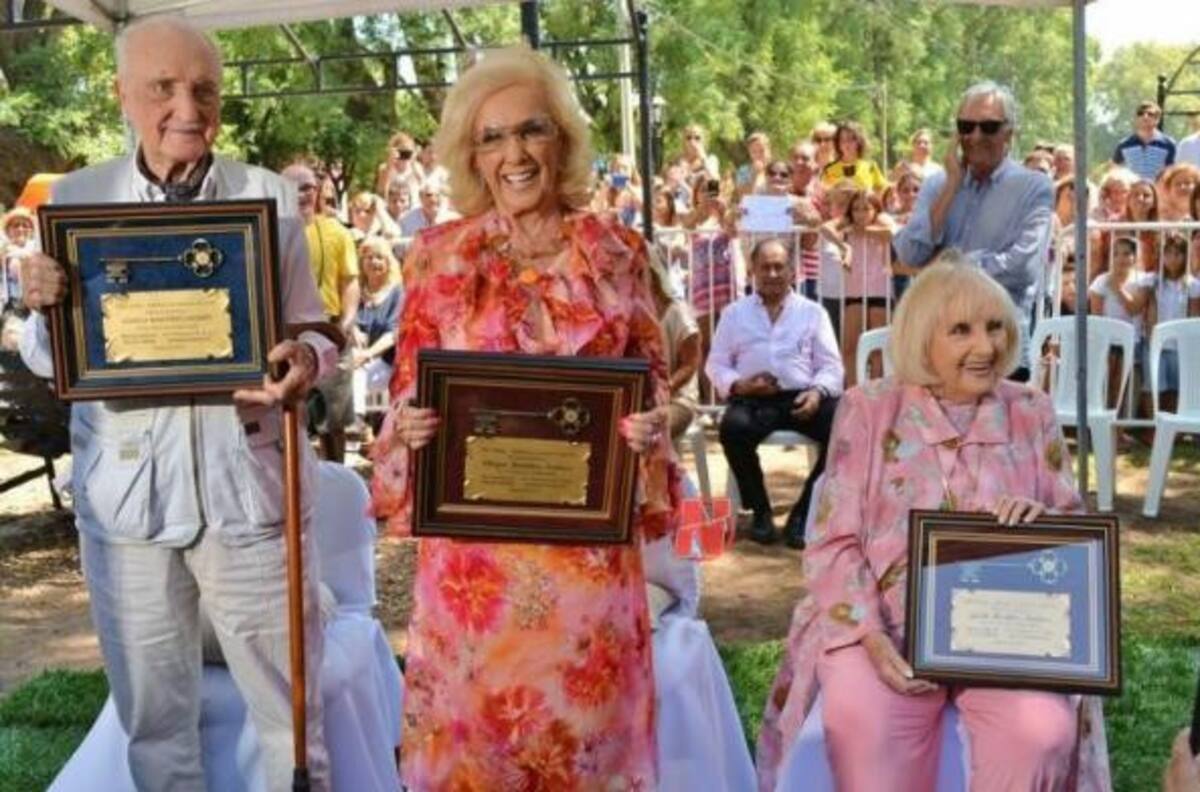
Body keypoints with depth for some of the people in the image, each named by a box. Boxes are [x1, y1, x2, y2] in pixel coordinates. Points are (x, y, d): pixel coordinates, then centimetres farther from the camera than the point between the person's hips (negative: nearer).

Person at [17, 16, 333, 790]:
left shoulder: (270, 197, 2)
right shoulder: (76, 198, 4)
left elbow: (312, 327, 4)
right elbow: (50, 358, 6)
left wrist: (305, 361, -20)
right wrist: (42, 309, -17)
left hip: (246, 482, -1)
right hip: (124, 489, 1)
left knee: (289, 703, 9)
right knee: (152, 712, 15)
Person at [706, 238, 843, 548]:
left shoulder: (813, 312, 18)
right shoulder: (734, 313, 19)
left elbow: (831, 366, 10)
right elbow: (716, 364, 14)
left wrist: (817, 392, -12)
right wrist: (737, 384, -8)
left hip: (802, 397, 1)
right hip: (753, 399, 0)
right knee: (733, 428, -36)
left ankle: (803, 512, -16)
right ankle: (760, 510, -13)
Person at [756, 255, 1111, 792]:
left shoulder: (1032, 414, 10)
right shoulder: (868, 409, 3)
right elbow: (834, 540, -2)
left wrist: (1041, 519, -14)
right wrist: (872, 638, -18)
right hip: (887, 624, -1)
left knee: (1041, 729, -28)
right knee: (859, 722, -31)